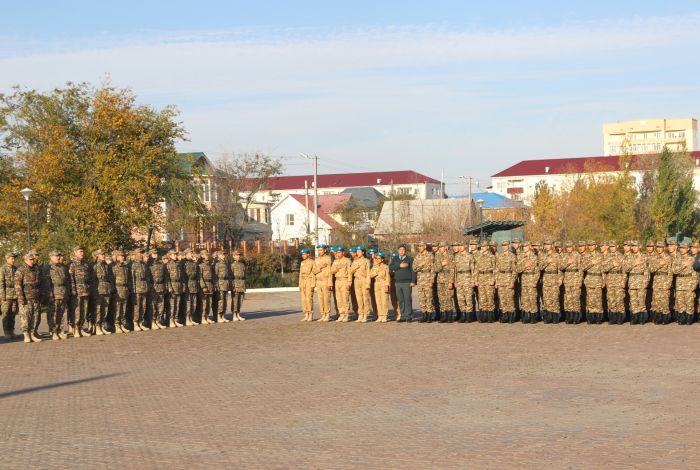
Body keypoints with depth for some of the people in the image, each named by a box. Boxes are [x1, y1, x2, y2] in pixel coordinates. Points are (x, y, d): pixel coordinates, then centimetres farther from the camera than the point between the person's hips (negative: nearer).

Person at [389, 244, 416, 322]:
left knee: (408, 300, -8)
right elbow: (390, 268, -1)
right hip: (398, 282, 4)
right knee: (400, 300, 3)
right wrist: (399, 266, -12)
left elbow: (413, 270, -1)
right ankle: (403, 316, 8)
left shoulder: (410, 259, 5)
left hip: (407, 282, -4)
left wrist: (413, 281, -9)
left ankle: (409, 316, -4)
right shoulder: (394, 259, 15)